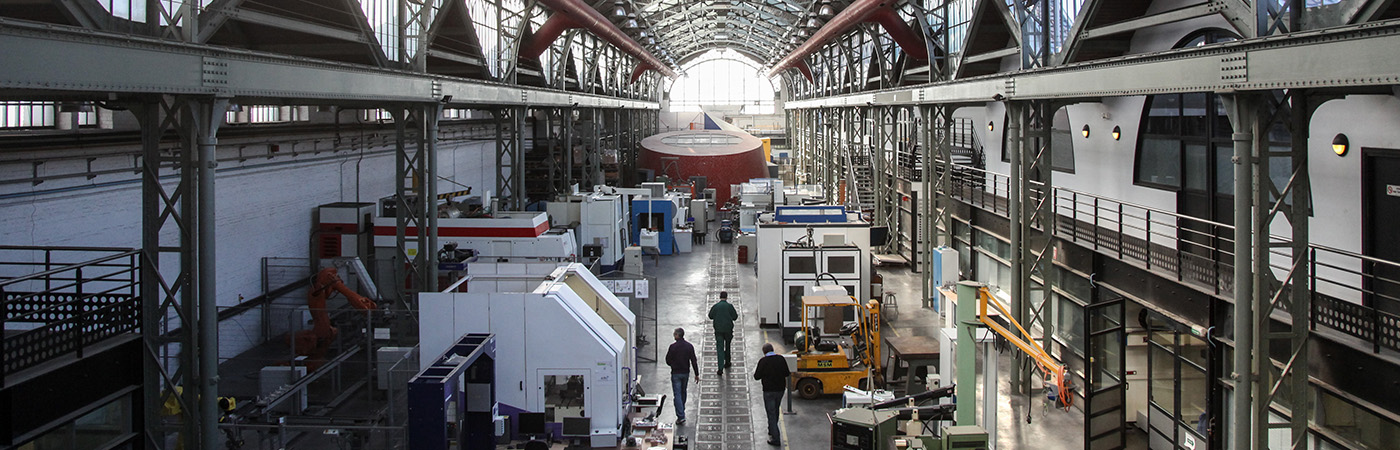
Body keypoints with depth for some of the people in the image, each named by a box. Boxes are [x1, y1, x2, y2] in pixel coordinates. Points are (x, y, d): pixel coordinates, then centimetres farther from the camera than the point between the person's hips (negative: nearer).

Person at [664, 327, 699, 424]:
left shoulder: (673, 347, -14)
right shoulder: (689, 346, -3)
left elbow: (668, 361, -6)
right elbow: (694, 361, -3)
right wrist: (697, 374, 1)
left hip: (676, 373, -4)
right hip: (686, 373, 4)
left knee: (677, 394, -4)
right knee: (683, 393, 22)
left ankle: (681, 416, -14)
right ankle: (681, 412, 37)